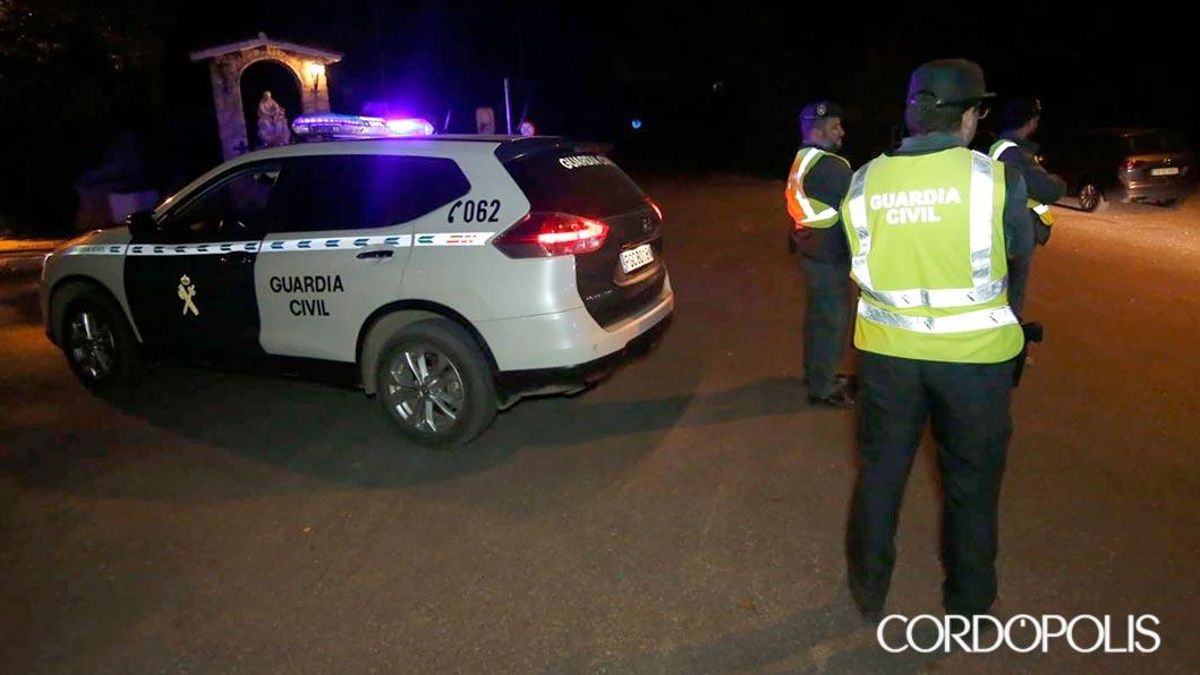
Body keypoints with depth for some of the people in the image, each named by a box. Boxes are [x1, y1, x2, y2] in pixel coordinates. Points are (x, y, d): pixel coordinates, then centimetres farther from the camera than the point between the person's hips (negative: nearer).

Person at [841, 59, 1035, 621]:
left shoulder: (865, 180, -3)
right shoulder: (994, 176, -10)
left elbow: (861, 264, 4)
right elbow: (1021, 248, 5)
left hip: (887, 347, 2)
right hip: (973, 350, -2)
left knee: (880, 469, 16)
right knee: (972, 479, 15)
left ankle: (869, 592, 31)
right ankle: (968, 603, 32)